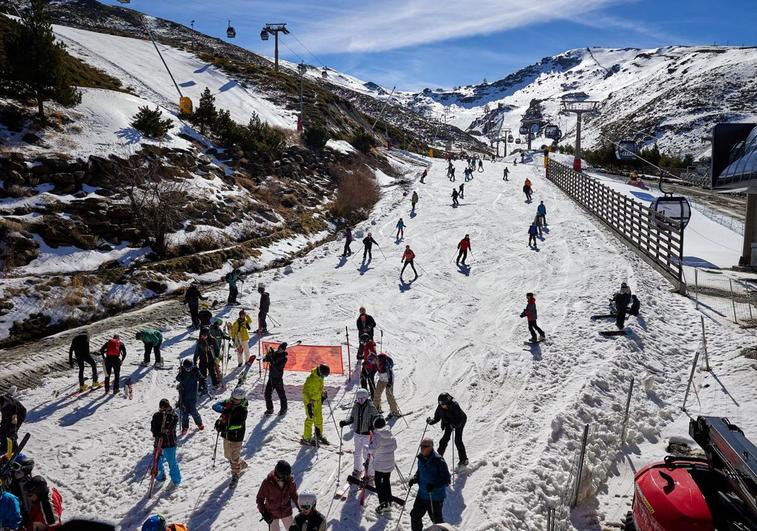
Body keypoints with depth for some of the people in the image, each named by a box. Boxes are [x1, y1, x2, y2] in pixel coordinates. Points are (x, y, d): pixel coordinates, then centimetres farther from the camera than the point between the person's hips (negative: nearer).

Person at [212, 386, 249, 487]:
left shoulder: (243, 410, -18)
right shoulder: (227, 403, -4)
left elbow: (239, 424, -28)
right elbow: (215, 406, -14)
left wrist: (226, 427, -39)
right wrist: (223, 409, -33)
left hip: (236, 437, -6)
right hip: (226, 436, 6)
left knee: (235, 458, 2)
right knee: (228, 455, 22)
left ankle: (235, 476, 25)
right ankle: (242, 464, 47)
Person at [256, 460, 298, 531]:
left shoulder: (290, 480, -17)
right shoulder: (268, 482, -25)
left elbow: (293, 494, 2)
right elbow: (259, 498, -13)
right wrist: (264, 513, -18)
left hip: (287, 511, 3)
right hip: (272, 513, -2)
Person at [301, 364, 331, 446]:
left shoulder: (320, 377, -1)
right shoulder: (311, 379, -26)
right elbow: (305, 391, -24)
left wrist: (323, 394, 8)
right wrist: (309, 402, -28)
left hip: (318, 400, 8)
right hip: (310, 401, -8)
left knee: (319, 418, 16)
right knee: (310, 419, -3)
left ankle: (319, 436, 32)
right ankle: (306, 439, 8)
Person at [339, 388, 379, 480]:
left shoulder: (371, 407, -16)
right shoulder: (355, 407, -1)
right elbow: (352, 418, 10)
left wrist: (373, 426, -29)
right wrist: (345, 422, -7)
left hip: (367, 434, -5)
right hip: (357, 433, 5)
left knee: (367, 454, -3)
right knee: (357, 452, 20)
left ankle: (370, 475, 12)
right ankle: (357, 470, 41)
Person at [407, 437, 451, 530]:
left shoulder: (438, 460, -22)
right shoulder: (421, 458, -2)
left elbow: (447, 479, -19)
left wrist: (434, 485, -30)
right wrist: (414, 479, -5)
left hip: (436, 497, -6)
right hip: (422, 494, 6)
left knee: (437, 519, 9)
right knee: (415, 515, 14)